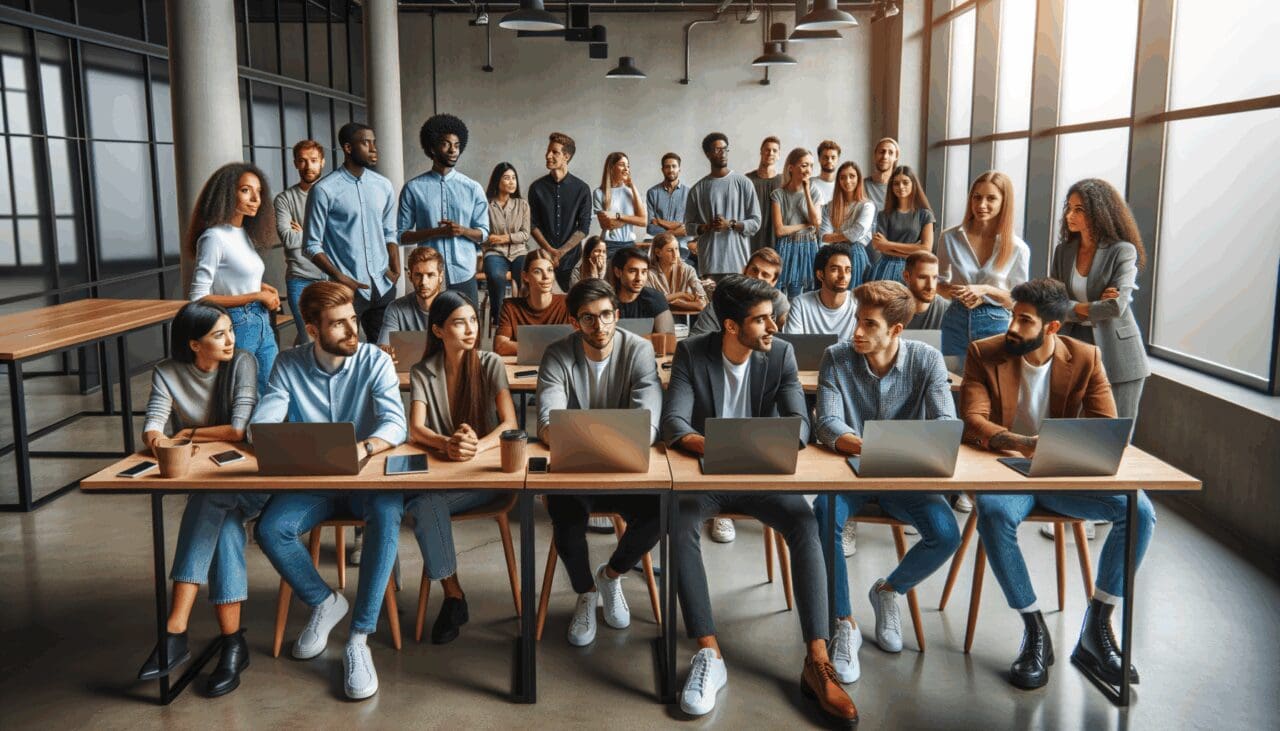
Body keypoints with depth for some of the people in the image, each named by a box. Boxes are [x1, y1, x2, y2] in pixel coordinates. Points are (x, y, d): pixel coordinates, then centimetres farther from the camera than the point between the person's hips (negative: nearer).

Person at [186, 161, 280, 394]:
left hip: (263, 325, 8)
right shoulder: (214, 237, -14)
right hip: (237, 327, -8)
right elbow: (198, 298, -17)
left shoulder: (245, 234, 9)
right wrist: (256, 296, -15)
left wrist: (261, 287, 0)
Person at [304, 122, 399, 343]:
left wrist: (396, 270, 2)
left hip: (382, 287, 5)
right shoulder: (324, 190, -9)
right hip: (347, 289, -5)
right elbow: (312, 245, -7)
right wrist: (340, 278, -15)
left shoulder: (384, 186, 7)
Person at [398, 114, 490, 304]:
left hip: (464, 275, 1)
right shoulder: (413, 188, 0)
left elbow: (483, 233, 7)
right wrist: (436, 232, -15)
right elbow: (401, 235, -1)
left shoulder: (473, 188, 5)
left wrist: (463, 230, -14)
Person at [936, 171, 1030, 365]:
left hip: (995, 326, -1)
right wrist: (956, 291, -13)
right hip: (956, 322, 1)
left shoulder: (1017, 248, -5)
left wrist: (986, 291, -16)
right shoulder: (950, 237, -1)